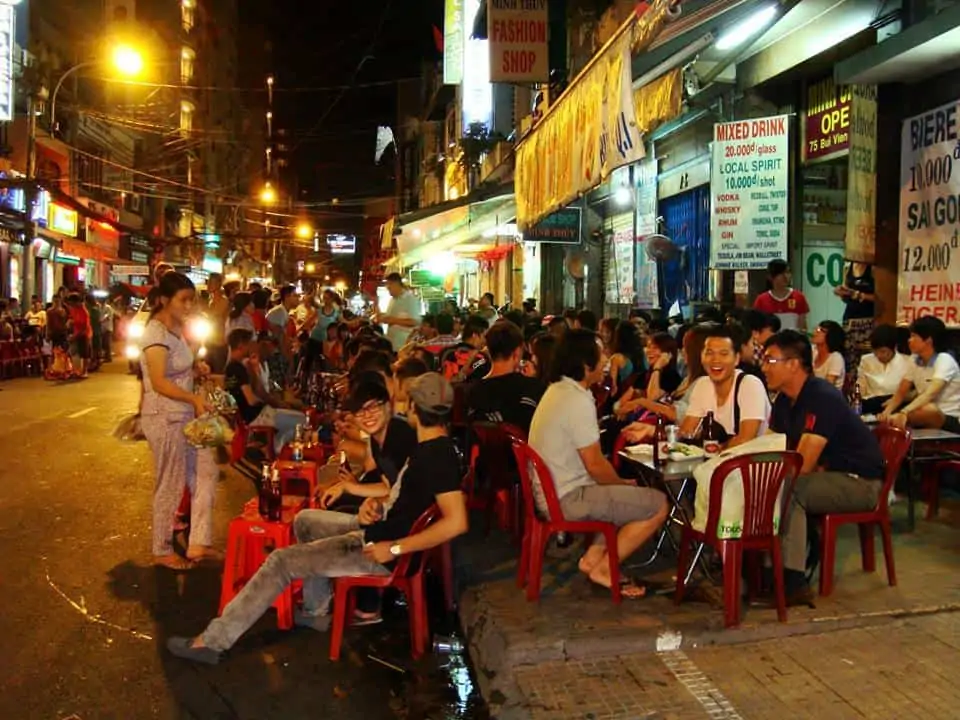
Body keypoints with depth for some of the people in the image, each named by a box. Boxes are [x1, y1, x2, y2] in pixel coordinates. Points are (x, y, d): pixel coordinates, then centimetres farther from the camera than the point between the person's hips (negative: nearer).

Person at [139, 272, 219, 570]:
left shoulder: (175, 328, 10)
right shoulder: (156, 332, -17)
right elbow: (159, 382, -25)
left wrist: (195, 368, 2)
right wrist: (195, 399, -30)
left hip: (184, 415, 9)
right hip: (164, 418, -9)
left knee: (206, 473, 11)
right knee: (171, 485, 3)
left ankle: (198, 544, 20)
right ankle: (162, 551, 22)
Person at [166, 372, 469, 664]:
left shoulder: (438, 455, -27)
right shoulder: (428, 445, 4)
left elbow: (456, 522, -35)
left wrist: (395, 548, -28)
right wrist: (377, 503, -5)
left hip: (380, 546, -10)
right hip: (380, 528, 10)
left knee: (281, 561, -7)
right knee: (305, 520, 25)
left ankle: (212, 641, 3)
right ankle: (316, 610, 30)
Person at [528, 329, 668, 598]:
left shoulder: (557, 390, 9)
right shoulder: (578, 401, -22)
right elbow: (595, 465, -19)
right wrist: (624, 483, -1)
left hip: (551, 492, 10)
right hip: (568, 499, -10)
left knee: (626, 494, 24)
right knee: (658, 505, -7)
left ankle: (592, 557, 15)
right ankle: (603, 569, 2)